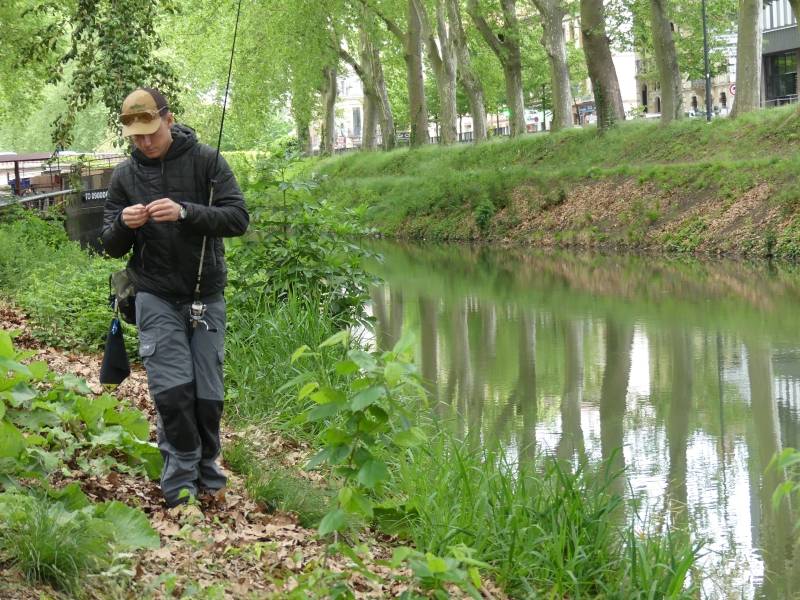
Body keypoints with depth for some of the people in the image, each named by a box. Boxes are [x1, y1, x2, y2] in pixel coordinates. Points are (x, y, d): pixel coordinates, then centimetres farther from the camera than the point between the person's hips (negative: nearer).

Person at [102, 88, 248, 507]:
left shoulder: (205, 161, -3)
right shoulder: (125, 176, 5)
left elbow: (238, 218, -12)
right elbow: (112, 248, 7)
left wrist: (186, 212, -28)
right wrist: (123, 225, -16)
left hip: (206, 295, -1)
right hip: (156, 296, 1)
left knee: (207, 394, 2)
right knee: (172, 390, -12)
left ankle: (206, 476, 21)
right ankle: (181, 479, 1)